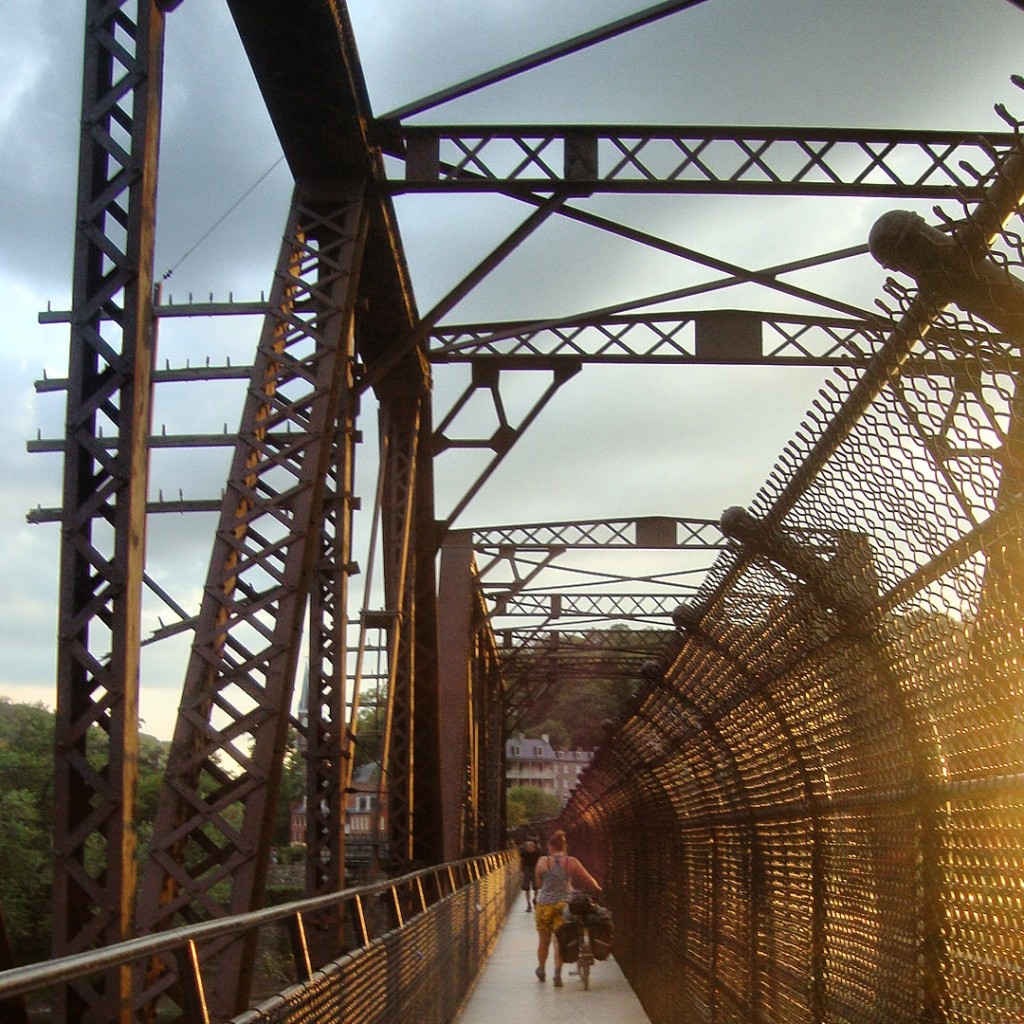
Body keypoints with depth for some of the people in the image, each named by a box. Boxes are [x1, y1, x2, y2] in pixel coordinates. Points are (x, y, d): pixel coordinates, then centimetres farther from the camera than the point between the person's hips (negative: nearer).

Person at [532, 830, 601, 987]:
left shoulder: (543, 862, -5)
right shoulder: (571, 862, -3)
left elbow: (539, 883, 4)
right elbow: (588, 879, 3)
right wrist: (597, 888, 22)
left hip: (545, 904, 0)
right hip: (564, 904, 0)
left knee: (543, 940, 15)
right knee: (559, 940, 5)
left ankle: (541, 969, 32)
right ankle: (557, 973, -4)